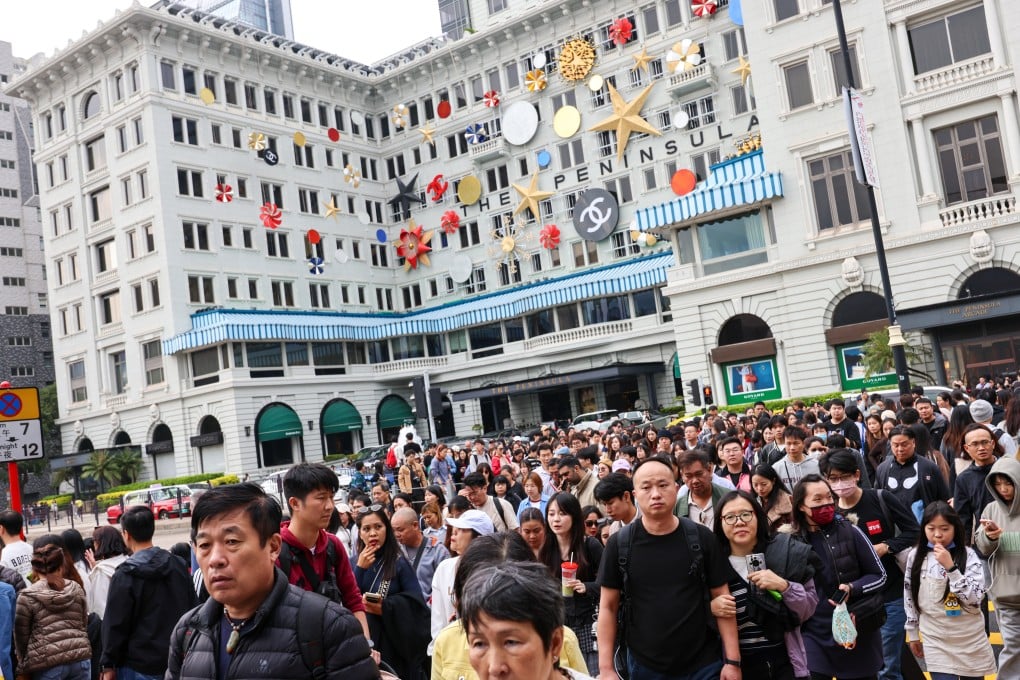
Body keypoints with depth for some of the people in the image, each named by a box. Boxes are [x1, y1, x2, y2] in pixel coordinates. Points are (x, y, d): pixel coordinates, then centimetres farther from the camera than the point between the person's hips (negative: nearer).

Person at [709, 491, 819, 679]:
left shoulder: (785, 553, -6)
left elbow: (809, 608, -2)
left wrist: (783, 586, -19)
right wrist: (711, 608, -16)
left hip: (785, 662, 0)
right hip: (738, 665, 0)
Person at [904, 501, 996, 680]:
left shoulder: (968, 555, -9)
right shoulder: (915, 556, -3)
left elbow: (975, 599, -18)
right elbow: (909, 597, 6)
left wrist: (950, 567, -25)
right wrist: (913, 634, 11)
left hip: (970, 639, 0)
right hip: (935, 640, 1)